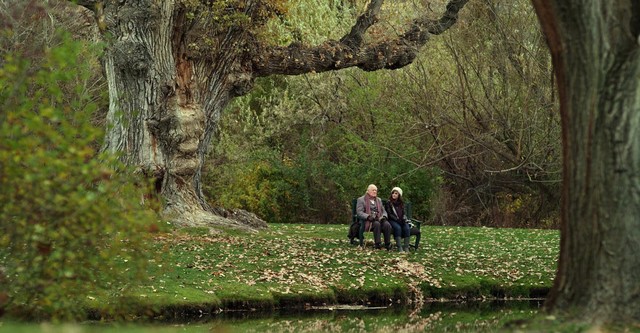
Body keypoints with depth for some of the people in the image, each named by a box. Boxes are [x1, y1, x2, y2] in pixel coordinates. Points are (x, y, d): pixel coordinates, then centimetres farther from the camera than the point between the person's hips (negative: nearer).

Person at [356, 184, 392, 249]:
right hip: (367, 221, -4)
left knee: (387, 224, -30)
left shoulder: (379, 200, 25)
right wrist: (368, 216, -21)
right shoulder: (361, 199, 8)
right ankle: (377, 244, -38)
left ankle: (387, 244, -32)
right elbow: (359, 212, -4)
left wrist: (383, 216, -5)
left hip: (378, 219, 4)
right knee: (377, 224, -38)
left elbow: (384, 211, 21)